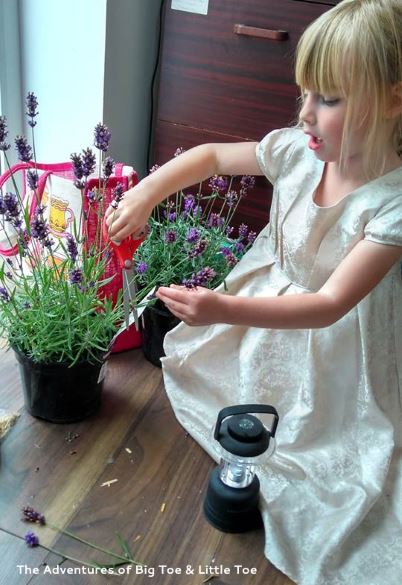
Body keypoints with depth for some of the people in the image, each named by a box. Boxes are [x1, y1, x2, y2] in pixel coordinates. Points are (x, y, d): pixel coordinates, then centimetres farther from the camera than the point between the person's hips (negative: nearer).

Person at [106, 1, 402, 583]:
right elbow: (210, 156, 1)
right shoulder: (297, 150, -16)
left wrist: (224, 309, -48)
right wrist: (146, 191, -14)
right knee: (190, 359, 17)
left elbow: (331, 304, -36)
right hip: (267, 306, 6)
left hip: (336, 346, -5)